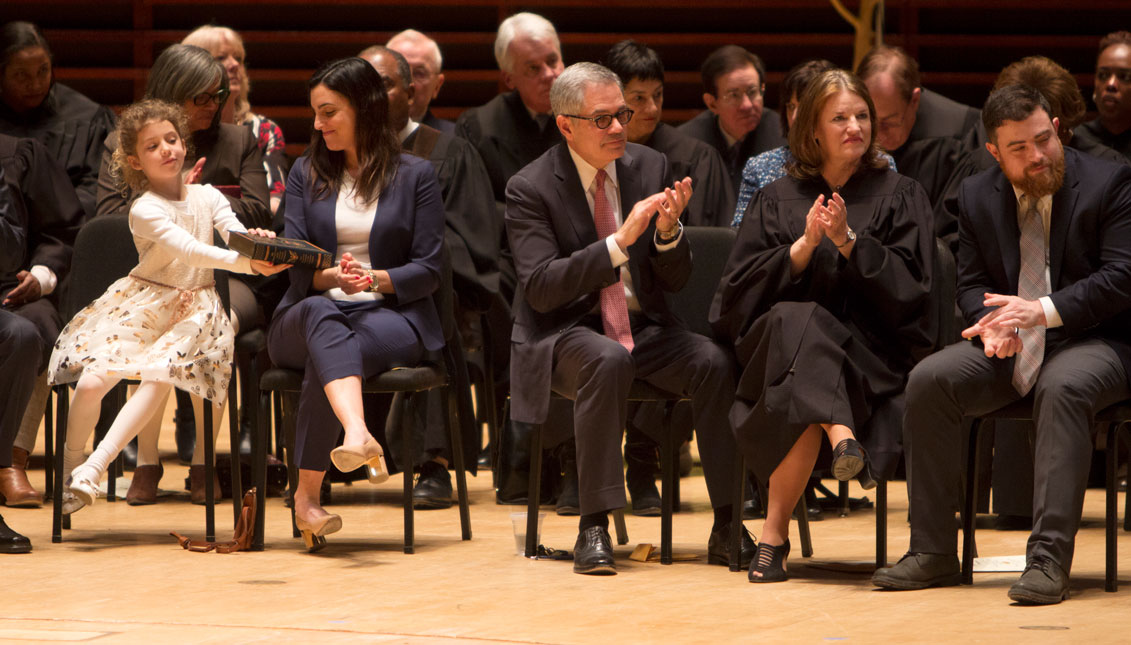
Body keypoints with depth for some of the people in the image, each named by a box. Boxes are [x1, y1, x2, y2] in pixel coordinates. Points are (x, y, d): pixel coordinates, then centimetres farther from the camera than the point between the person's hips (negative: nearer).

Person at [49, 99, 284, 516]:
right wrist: (244, 262, -40)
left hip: (193, 309, 2)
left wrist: (257, 243, -34)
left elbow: (237, 236, -8)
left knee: (158, 378, -28)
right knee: (91, 380, -19)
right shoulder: (145, 210, -10)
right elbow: (188, 249, -25)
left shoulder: (207, 197, 7)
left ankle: (95, 467, -28)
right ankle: (71, 462, 7)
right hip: (143, 304, -2)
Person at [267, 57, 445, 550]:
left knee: (326, 355, -37)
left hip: (390, 314, -1)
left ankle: (308, 494, -37)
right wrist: (331, 277, -17)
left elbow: (428, 270, 3)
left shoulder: (414, 176, 9)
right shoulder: (306, 174, 16)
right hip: (307, 317, 1)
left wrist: (376, 279, -16)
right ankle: (358, 435, -64)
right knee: (321, 315, -39)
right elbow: (297, 265, 6)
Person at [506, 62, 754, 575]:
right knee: (608, 360, -37)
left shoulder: (650, 168, 6)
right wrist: (619, 242, -26)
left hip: (644, 328, 4)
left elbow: (676, 280, 7)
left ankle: (728, 528, -21)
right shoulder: (531, 189, -7)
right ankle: (594, 528, -33)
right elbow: (540, 289, -18)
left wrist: (668, 232, -16)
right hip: (567, 334, -4)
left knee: (715, 361, -25)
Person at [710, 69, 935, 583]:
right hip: (778, 344, 1)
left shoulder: (900, 197, 15)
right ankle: (840, 432, -56)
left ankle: (775, 532, -40)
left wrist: (848, 242, -11)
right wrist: (803, 246, -9)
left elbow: (907, 289, 3)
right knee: (795, 319, -38)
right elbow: (739, 291, 6)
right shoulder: (777, 200, 18)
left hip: (870, 357, -1)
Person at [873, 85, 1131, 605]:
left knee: (1063, 388, -38)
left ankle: (1049, 558, -40)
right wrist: (991, 323, -14)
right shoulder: (978, 196, 10)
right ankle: (932, 551, -15)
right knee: (929, 380, -21)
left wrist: (1042, 311, -25)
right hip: (1007, 349, 5)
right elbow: (971, 284, 11)